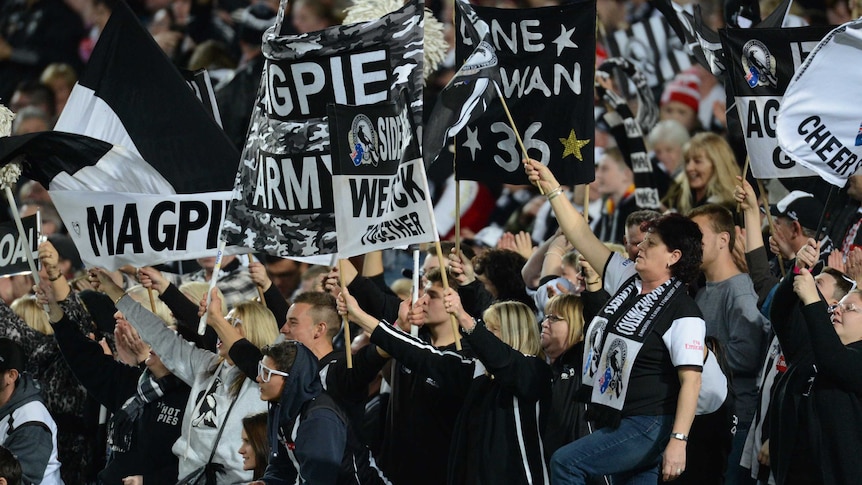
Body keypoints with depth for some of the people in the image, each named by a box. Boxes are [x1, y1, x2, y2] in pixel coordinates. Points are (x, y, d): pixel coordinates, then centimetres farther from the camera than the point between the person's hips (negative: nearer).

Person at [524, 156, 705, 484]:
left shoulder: (683, 314, -15)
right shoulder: (628, 281, 7)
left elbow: (691, 380, -19)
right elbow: (581, 236, 12)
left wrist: (678, 441, -25)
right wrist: (551, 187, 8)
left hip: (647, 426, -8)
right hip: (612, 421, 8)